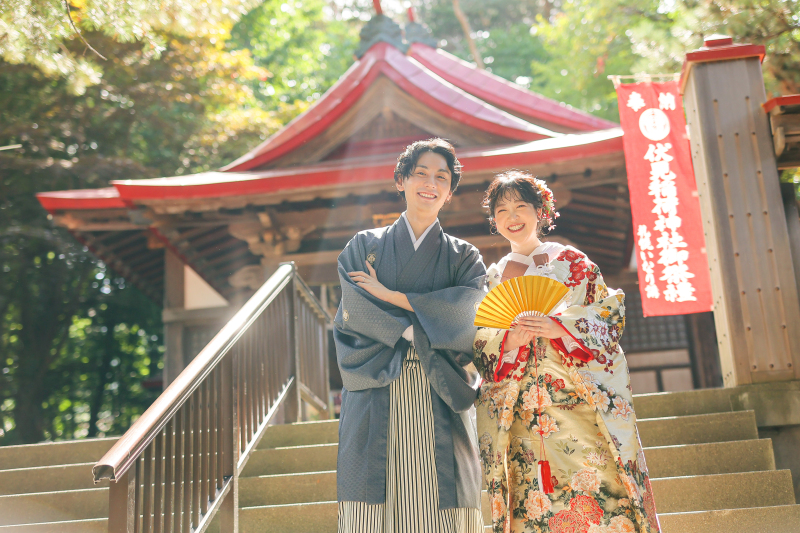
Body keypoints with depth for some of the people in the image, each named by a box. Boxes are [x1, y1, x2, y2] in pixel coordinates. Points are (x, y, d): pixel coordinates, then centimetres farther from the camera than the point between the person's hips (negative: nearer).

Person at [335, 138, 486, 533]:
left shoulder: (463, 257, 14)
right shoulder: (364, 247, 12)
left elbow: (468, 306, -7)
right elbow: (356, 314, -3)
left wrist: (391, 296, -7)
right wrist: (427, 331, -9)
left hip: (439, 403, 1)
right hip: (377, 402, 0)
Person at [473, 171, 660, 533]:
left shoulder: (570, 260, 10)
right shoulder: (493, 277, 15)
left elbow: (610, 313, 1)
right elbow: (480, 347, 11)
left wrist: (560, 328, -15)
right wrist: (509, 340, -11)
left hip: (582, 400, -1)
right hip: (524, 413, 2)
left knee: (594, 489, -10)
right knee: (536, 501, -1)